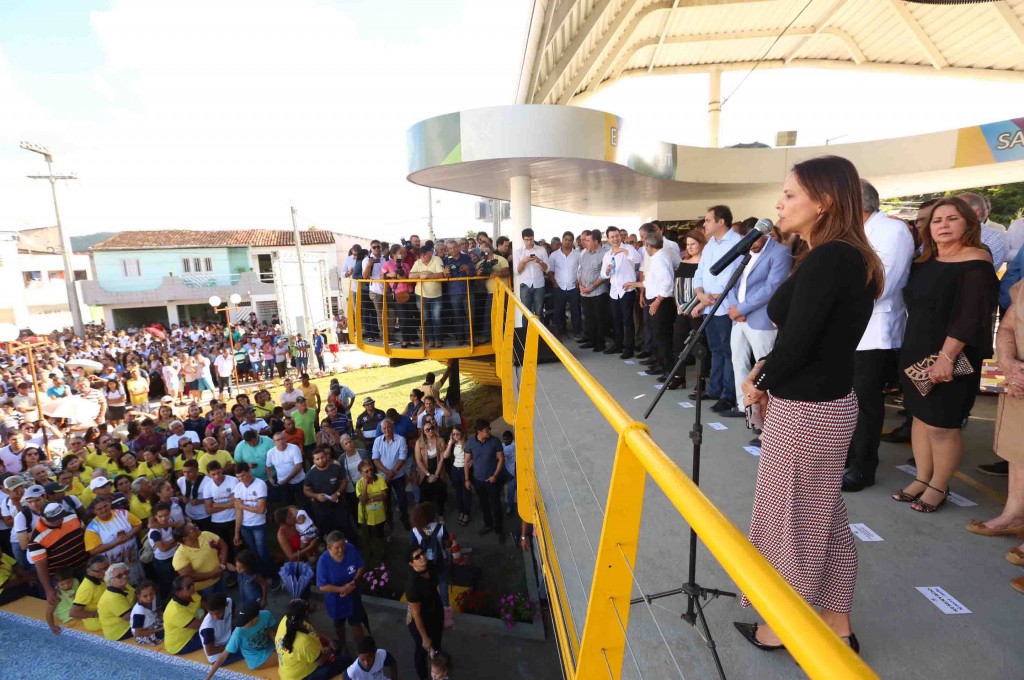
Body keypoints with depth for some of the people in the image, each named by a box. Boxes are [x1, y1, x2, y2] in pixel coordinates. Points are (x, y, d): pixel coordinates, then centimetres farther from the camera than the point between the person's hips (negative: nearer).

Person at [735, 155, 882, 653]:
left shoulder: (826, 259, -21)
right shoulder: (852, 257, 9)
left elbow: (796, 341, -22)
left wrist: (761, 384, -5)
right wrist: (763, 371, 1)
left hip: (804, 411, -9)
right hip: (828, 404, 9)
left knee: (789, 518, 8)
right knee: (822, 517, 21)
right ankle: (836, 627, 39)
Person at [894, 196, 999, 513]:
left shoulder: (976, 261, -10)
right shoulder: (924, 262, 10)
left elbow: (971, 315, -18)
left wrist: (947, 357, -23)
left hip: (950, 359, -6)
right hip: (916, 353, 6)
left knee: (941, 425, 1)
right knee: (921, 417, 12)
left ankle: (939, 486, 17)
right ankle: (922, 479, 23)